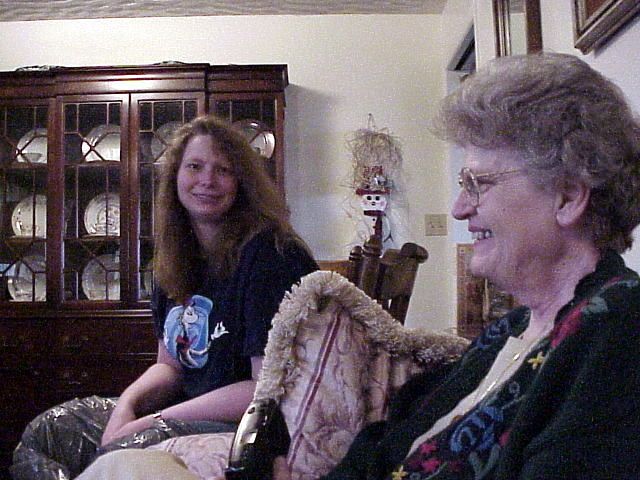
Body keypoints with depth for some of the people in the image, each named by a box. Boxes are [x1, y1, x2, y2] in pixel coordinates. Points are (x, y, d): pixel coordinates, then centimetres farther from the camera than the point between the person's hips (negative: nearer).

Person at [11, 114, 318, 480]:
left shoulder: (270, 255, -17)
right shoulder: (177, 261, 9)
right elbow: (170, 364, 14)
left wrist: (157, 420, -17)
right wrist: (126, 405, -8)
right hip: (187, 415, 8)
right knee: (45, 431, 3)